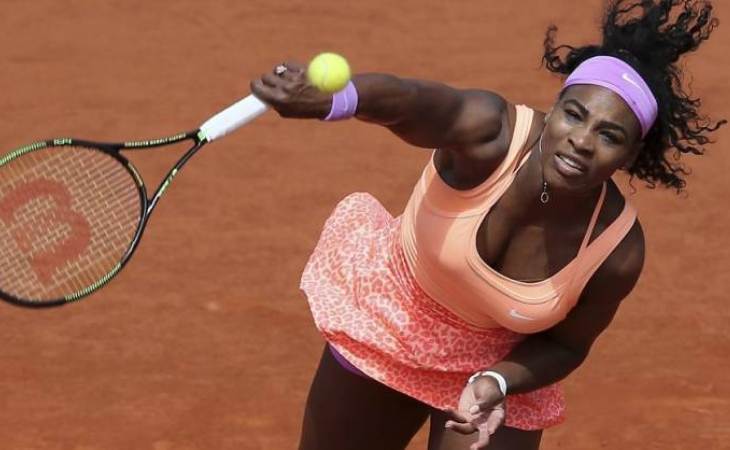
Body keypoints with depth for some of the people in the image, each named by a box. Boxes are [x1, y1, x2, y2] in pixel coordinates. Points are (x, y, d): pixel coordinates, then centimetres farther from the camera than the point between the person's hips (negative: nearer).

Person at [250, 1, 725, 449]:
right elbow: (409, 101, -57)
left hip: (499, 368, 0)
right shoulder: (490, 136, -34)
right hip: (388, 323, 0)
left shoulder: (618, 253, -28)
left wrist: (497, 383, -28)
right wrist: (330, 99, -78)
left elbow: (564, 344, -8)